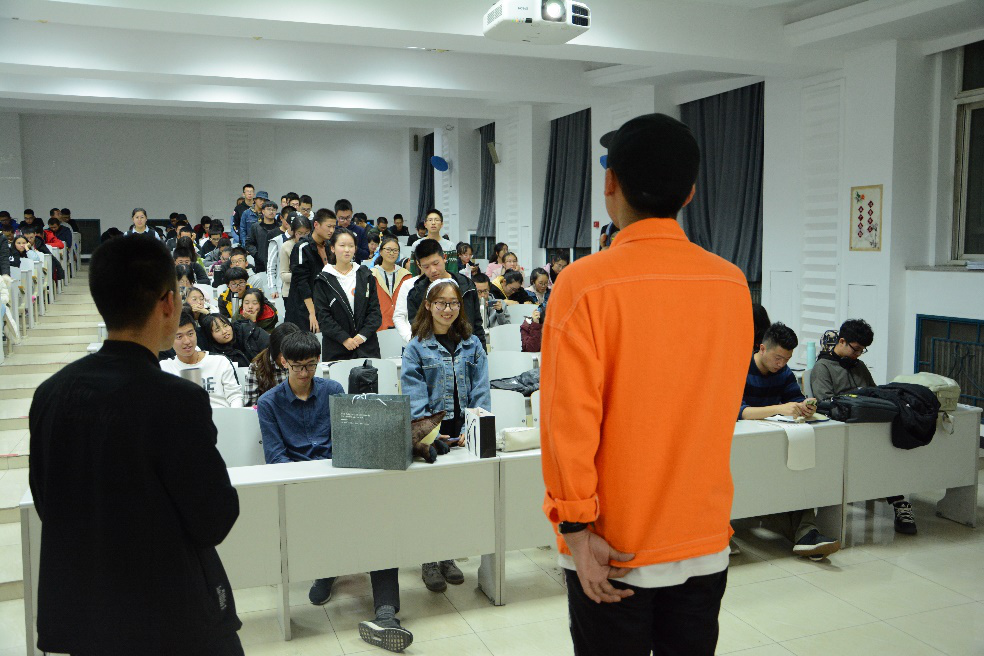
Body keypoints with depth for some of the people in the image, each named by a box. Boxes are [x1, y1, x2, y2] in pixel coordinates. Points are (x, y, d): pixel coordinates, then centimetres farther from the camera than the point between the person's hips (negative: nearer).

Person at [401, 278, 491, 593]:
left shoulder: (472, 345, 10)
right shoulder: (417, 348, 2)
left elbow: (481, 391, 3)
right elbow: (415, 398, -7)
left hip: (464, 434, 2)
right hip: (431, 435, -2)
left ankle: (446, 555, 17)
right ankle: (429, 559, 10)